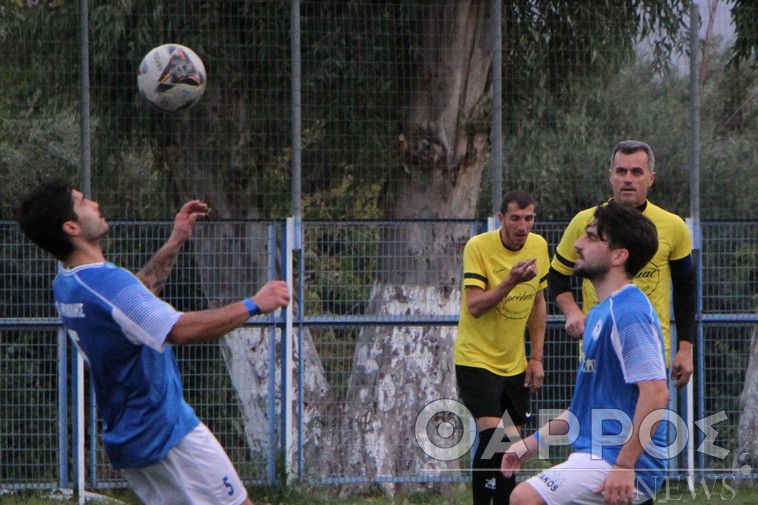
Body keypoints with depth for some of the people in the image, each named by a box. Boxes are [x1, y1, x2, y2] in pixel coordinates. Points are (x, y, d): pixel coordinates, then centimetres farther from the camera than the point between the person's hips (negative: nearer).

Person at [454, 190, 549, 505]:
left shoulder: (538, 247, 1)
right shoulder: (478, 247, -16)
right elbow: (474, 306, -22)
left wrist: (536, 358, 10)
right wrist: (511, 281, -34)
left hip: (515, 364, 6)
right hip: (476, 358, -6)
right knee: (493, 437, -18)